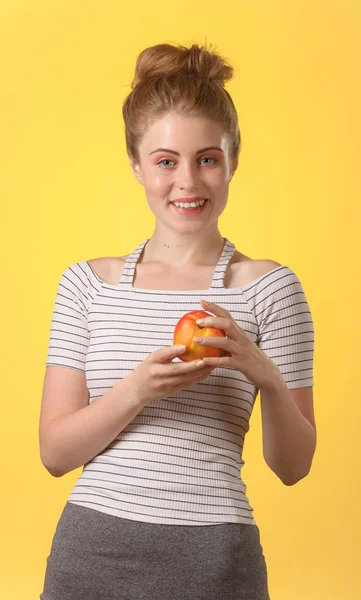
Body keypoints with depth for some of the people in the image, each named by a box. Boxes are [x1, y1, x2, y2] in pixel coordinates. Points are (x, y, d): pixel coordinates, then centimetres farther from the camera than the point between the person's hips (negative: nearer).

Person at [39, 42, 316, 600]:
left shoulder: (269, 287, -4)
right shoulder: (87, 283, 2)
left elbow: (293, 466, -1)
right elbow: (55, 452, -1)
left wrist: (267, 378, -20)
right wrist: (136, 391, -17)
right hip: (89, 551, 2)